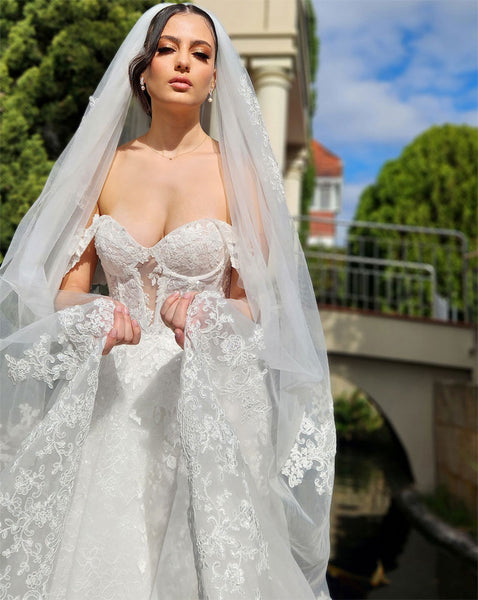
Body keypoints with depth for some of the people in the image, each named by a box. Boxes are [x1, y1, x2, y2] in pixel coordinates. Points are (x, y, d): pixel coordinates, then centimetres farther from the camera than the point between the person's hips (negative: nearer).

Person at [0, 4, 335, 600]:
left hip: (206, 397, -2)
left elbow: (254, 300, -1)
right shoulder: (104, 165, 6)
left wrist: (208, 316, -23)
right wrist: (92, 317, -16)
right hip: (110, 394, 2)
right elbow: (70, 284, 6)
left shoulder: (238, 171, -2)